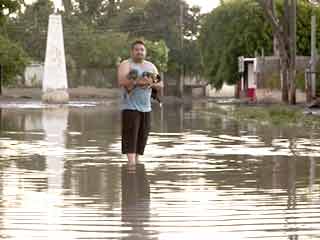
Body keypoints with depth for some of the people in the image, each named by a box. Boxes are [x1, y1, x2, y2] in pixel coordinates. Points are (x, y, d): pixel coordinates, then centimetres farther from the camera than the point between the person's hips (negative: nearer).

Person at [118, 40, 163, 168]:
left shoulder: (151, 66, 16)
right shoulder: (126, 64, -2)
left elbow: (160, 85, 10)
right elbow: (121, 81, -19)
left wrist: (151, 84, -11)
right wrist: (137, 81, -29)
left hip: (146, 108, 6)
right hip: (130, 107, -6)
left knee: (142, 137, 6)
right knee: (130, 137, -12)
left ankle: (136, 163, 13)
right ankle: (131, 164, -18)